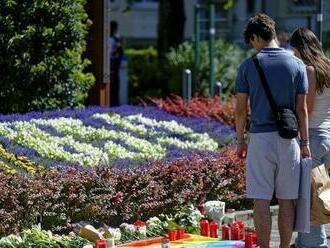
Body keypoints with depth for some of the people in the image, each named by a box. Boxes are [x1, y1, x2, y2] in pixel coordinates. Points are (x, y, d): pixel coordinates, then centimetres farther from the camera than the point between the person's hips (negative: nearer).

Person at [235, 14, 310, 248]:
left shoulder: (248, 66, -2)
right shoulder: (297, 64, 1)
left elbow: (241, 109, 0)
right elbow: (302, 109, 1)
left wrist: (240, 141, 10)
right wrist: (305, 143, 7)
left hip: (260, 137, -1)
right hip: (288, 139, 1)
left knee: (262, 201, 1)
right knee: (287, 200, 8)